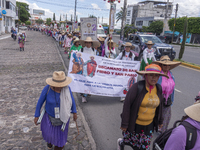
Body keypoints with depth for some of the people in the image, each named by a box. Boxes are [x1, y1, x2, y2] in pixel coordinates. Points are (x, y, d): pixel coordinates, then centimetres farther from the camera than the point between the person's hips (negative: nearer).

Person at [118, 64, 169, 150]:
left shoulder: (158, 88, -4)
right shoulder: (137, 87, -22)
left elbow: (159, 106, 10)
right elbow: (127, 105, -19)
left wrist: (160, 121, 19)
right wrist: (124, 124, -17)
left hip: (149, 124, 5)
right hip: (134, 124, -4)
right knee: (130, 141, 19)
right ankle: (121, 142, 53)